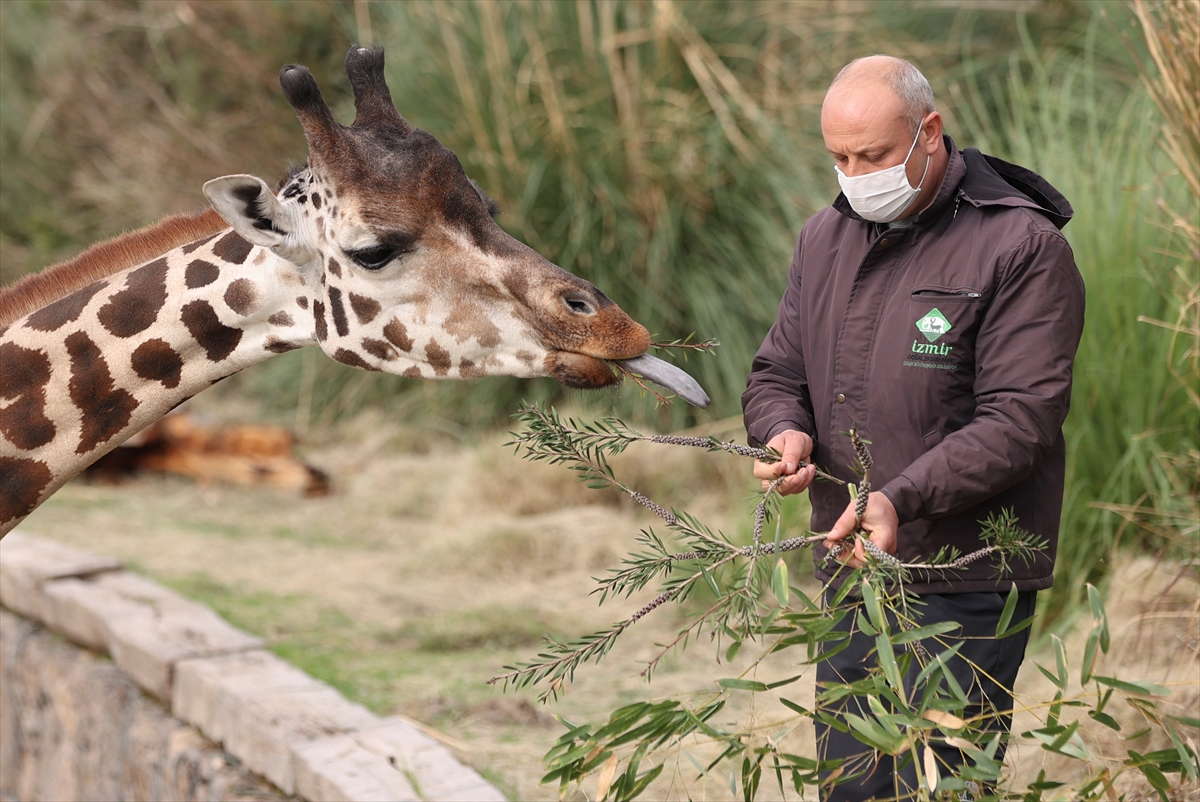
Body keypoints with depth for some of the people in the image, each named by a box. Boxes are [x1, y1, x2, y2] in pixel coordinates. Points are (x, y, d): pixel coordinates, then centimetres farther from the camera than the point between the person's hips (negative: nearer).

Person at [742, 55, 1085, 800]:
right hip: (848, 573, 7)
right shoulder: (826, 237, 11)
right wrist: (786, 432, -8)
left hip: (964, 591, -6)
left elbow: (1019, 418, -17)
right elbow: (777, 373, 16)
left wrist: (901, 499, -29)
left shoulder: (1024, 248, -11)